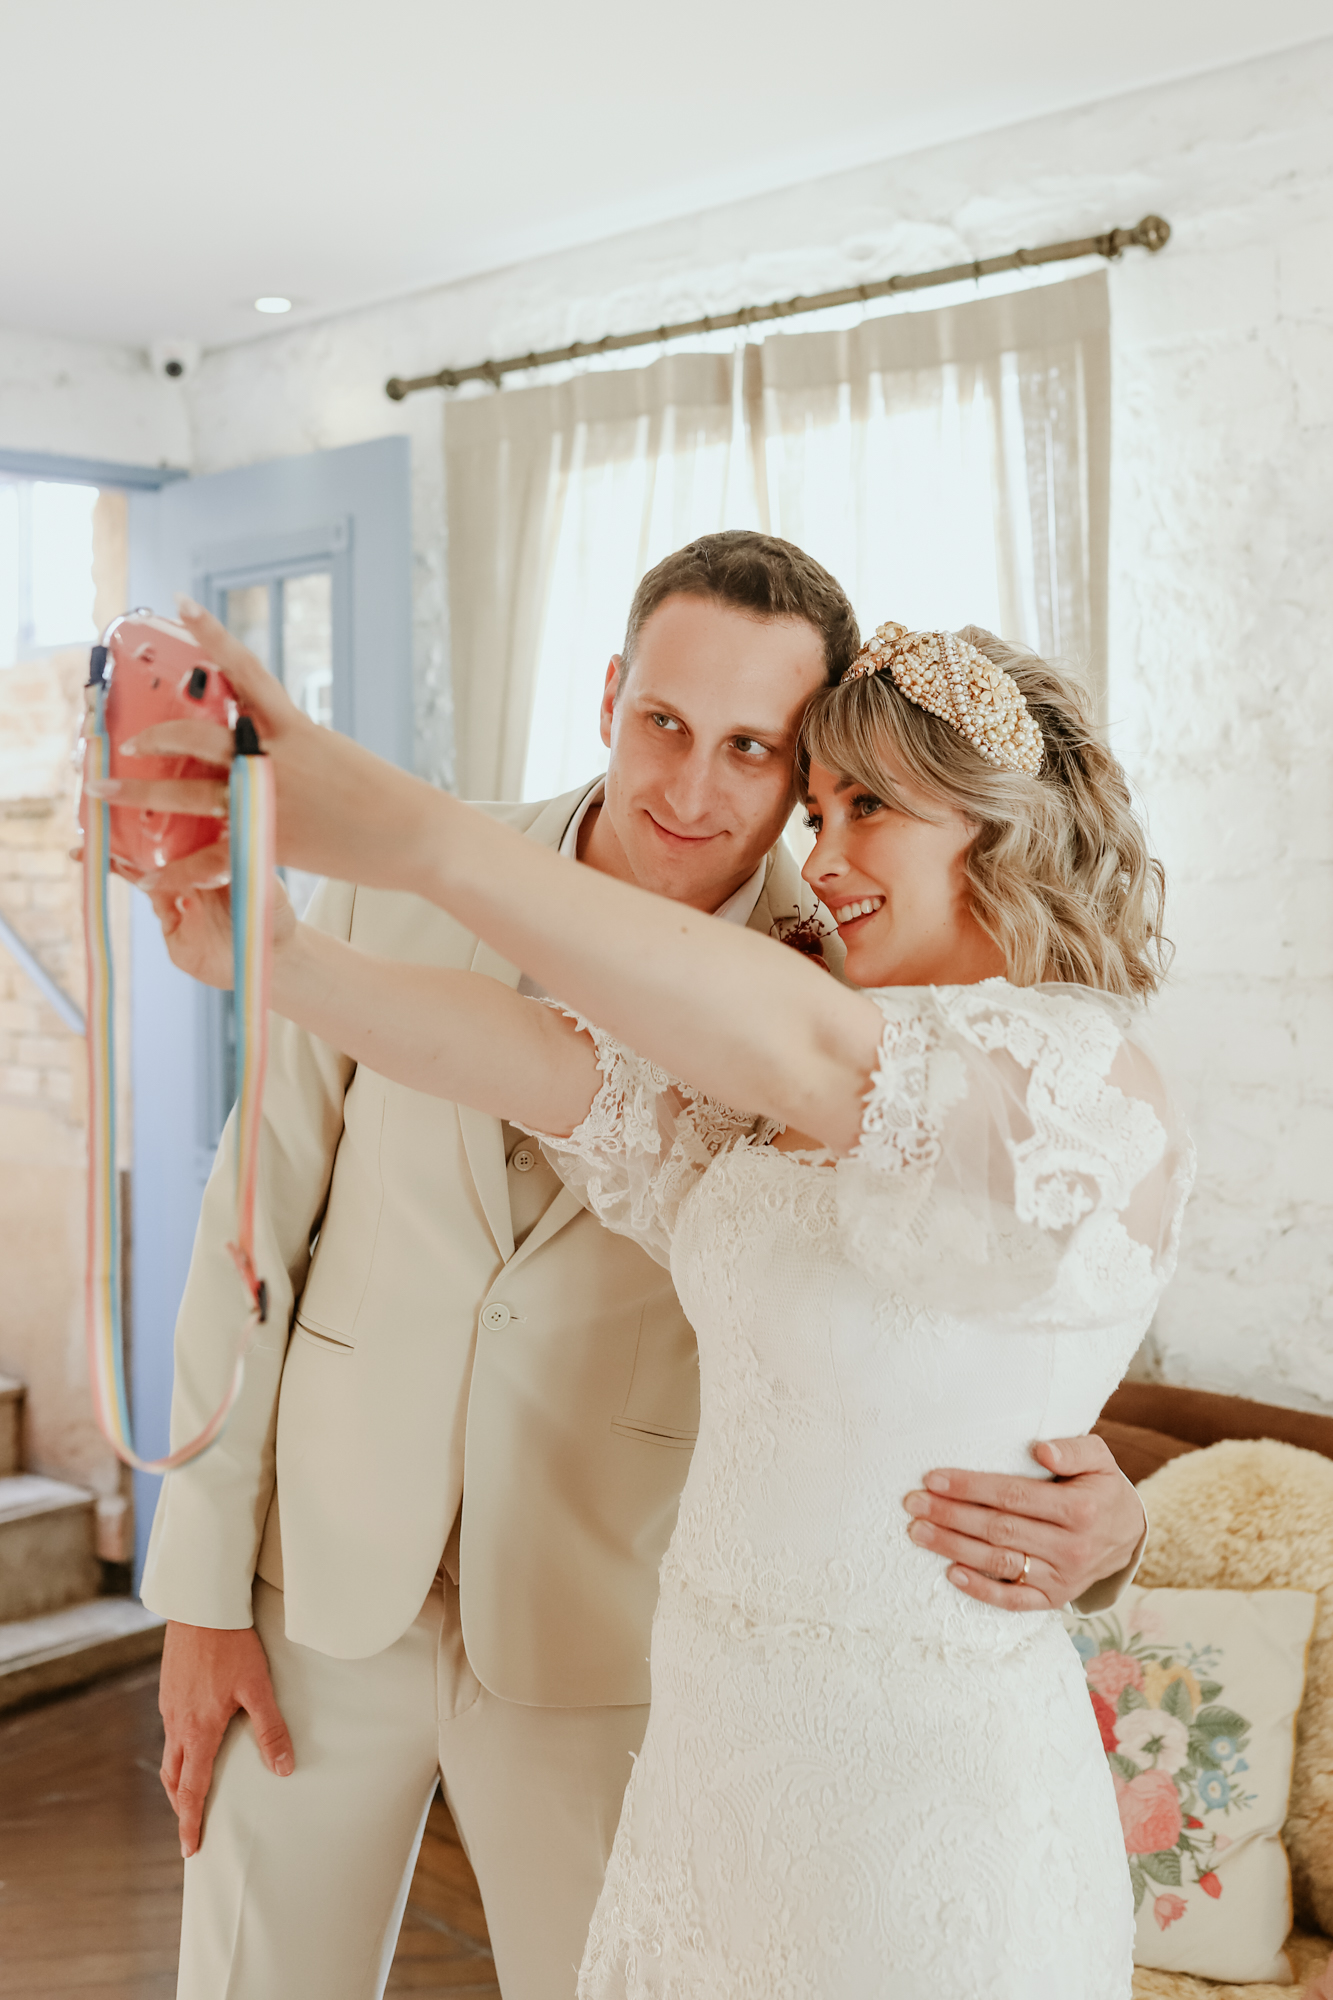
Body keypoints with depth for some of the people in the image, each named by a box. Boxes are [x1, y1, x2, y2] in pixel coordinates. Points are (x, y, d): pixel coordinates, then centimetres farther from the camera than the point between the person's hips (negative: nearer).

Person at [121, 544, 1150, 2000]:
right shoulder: (402, 896, -10)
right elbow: (261, 1224, -3)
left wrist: (1100, 1522, -35)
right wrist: (201, 1583, -1)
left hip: (602, 1635, -1)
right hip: (324, 1576, 2)